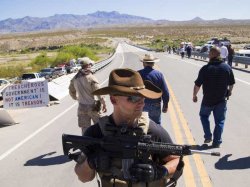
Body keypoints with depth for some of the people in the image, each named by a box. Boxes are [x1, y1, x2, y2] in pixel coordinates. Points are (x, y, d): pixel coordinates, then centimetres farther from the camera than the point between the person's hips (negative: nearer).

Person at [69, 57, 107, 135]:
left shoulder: (75, 78, 0)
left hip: (82, 107, 5)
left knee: (84, 129, 12)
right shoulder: (91, 78, -18)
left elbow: (71, 91, 14)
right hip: (93, 107, -4)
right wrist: (104, 105, -7)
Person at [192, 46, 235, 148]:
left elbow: (197, 84, -12)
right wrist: (229, 91, 25)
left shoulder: (205, 68, -15)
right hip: (221, 100, 2)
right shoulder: (227, 67, -5)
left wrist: (194, 95, 4)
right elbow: (231, 83, 5)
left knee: (204, 115, 23)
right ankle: (216, 142, 15)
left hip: (208, 99, -2)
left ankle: (208, 136, 16)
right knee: (219, 121, 12)